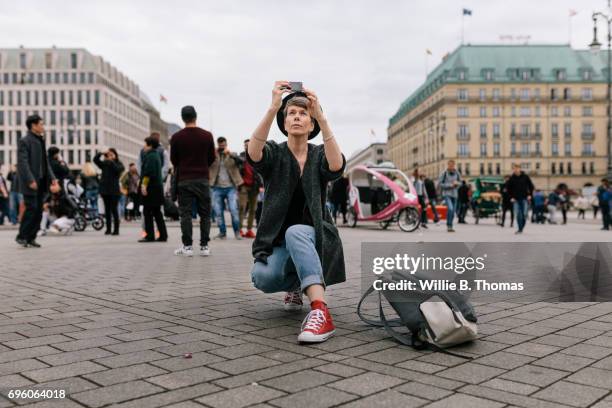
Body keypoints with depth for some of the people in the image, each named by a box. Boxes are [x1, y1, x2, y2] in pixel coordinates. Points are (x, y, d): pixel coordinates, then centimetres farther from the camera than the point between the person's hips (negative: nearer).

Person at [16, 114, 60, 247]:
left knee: (39, 211, 6)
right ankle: (21, 236, 4)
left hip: (41, 182, 8)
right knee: (31, 209, -8)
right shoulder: (24, 141, -8)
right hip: (31, 183, -8)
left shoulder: (41, 141, 17)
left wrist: (52, 178, 10)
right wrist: (30, 180, -23)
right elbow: (22, 163, -16)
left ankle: (31, 238, 12)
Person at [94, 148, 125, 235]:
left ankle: (116, 229, -1)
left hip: (114, 190, -4)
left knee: (114, 209, -6)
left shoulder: (119, 164, 2)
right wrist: (101, 153, -12)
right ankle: (108, 229, 11)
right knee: (107, 209, 7)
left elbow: (118, 169, -18)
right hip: (105, 189, 4)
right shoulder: (104, 163, 11)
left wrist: (112, 161, -19)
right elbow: (95, 159, 0)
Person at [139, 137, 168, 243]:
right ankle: (163, 235, 12)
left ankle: (150, 236, -3)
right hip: (158, 187, 10)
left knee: (147, 212, -4)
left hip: (150, 187, -10)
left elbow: (148, 172, -21)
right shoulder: (156, 155, 17)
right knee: (157, 212, 11)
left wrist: (144, 184, -22)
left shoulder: (150, 156, -12)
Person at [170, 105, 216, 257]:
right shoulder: (207, 135, -1)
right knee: (205, 214, 6)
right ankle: (204, 246, 5)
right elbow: (212, 159, 6)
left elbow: (173, 160, 4)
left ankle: (187, 246, 2)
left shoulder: (176, 137, -3)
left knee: (185, 213, 4)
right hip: (202, 179, 1)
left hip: (184, 180, 0)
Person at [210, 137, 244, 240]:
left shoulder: (232, 155, 7)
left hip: (231, 187, -2)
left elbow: (240, 161, -11)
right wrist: (213, 154, -17)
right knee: (218, 212, 3)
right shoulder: (213, 156, 9)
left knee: (234, 210, -9)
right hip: (217, 188, 2)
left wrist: (230, 154, -24)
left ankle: (237, 232, 5)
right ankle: (222, 232, 13)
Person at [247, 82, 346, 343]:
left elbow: (337, 166, -26)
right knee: (263, 278, -32)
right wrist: (273, 108, -38)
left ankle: (320, 312, -49)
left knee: (295, 233, -37)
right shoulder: (274, 153, 0)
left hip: (312, 238, -1)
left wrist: (321, 116, -35)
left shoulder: (319, 155, 0)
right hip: (278, 242, 1)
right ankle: (295, 286, 4)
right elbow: (253, 153, -26)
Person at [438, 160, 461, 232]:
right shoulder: (444, 173, -8)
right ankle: (449, 226, -13)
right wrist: (450, 185, -14)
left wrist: (457, 183, -8)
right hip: (446, 194, -5)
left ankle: (450, 226, 21)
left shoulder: (457, 173, 4)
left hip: (454, 194, 5)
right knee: (450, 208, -23)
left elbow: (460, 182, 15)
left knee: (453, 211, 7)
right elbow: (439, 183, -8)